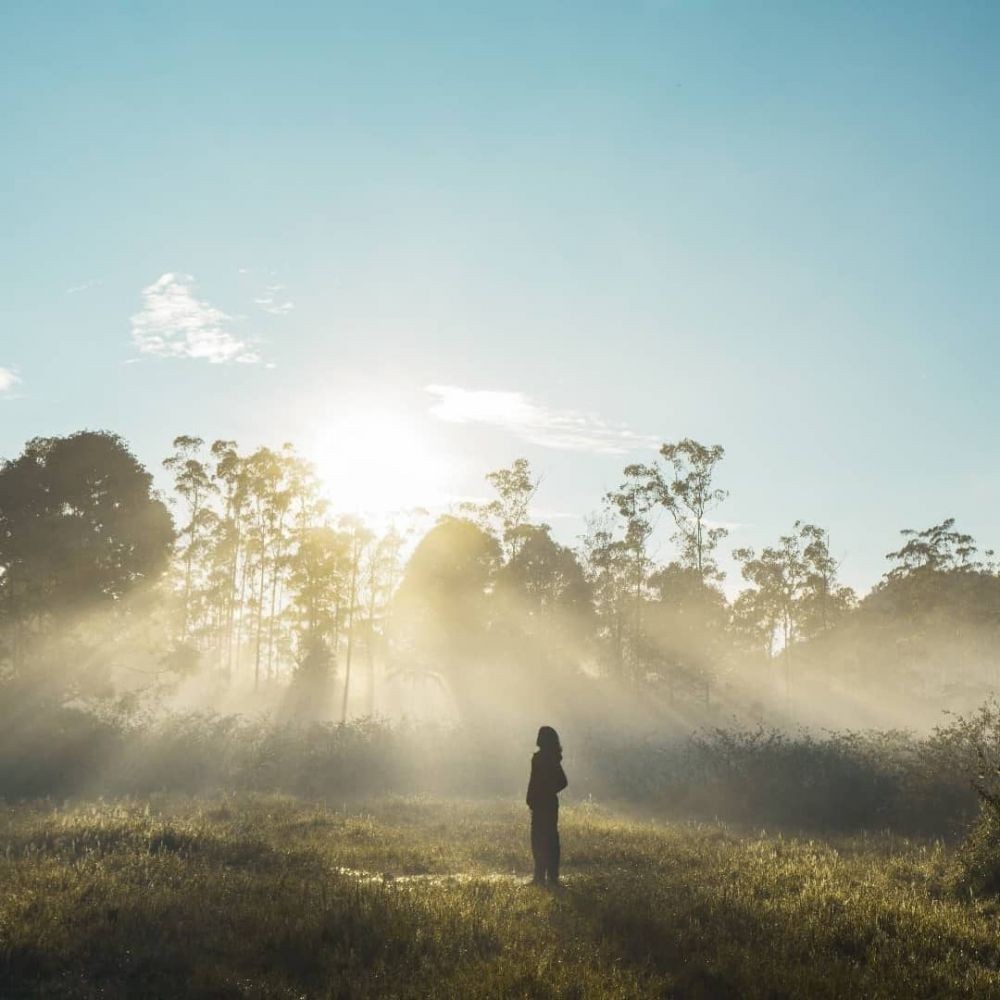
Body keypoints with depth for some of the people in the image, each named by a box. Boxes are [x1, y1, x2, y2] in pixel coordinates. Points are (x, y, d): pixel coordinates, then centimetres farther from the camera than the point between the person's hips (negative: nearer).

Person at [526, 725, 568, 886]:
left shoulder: (539, 758, -15)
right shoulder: (553, 758, 8)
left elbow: (534, 782, -18)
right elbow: (563, 781, 11)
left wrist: (531, 800, -9)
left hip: (540, 804, -8)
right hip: (551, 802, 8)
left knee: (539, 840, -3)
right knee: (551, 838, 11)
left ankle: (541, 876, -4)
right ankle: (552, 876, 15)